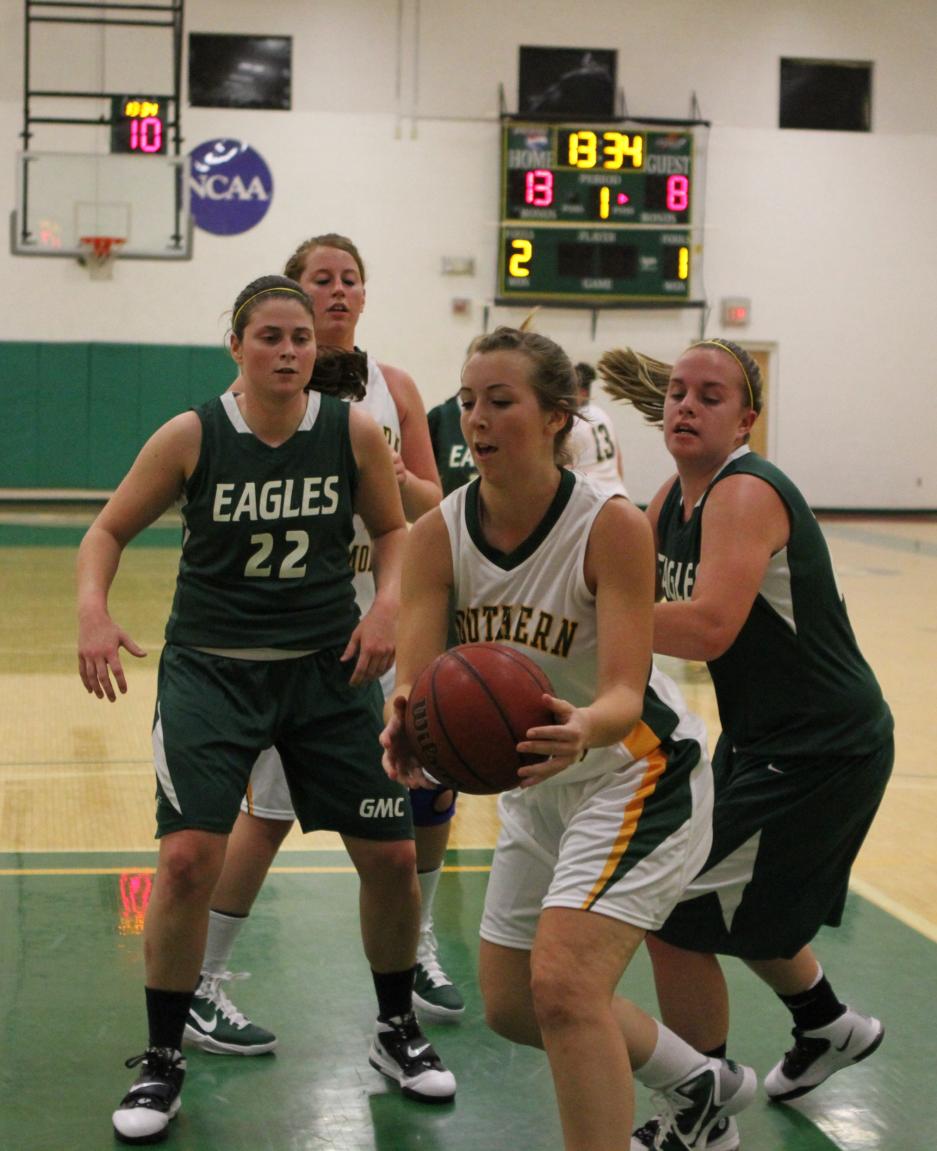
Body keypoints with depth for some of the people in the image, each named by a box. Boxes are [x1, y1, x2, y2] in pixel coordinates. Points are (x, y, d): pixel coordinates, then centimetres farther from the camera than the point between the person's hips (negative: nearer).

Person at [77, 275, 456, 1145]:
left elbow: (392, 529, 8)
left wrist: (386, 603, -11)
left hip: (329, 667, 2)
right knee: (187, 859, -14)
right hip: (211, 670, -2)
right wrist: (92, 610, -19)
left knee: (391, 855, 5)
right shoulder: (191, 437, -10)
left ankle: (396, 1031, 30)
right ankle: (162, 1062, 6)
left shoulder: (354, 432, -7)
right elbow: (109, 529, -1)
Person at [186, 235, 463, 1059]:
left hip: (384, 610, 5)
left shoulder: (394, 388, 7)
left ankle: (416, 949, 31)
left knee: (431, 782, 8)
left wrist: (394, 478, -14)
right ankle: (200, 989, 8)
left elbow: (432, 506, 6)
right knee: (272, 807, -5)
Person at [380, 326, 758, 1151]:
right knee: (510, 1006, 15)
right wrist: (406, 722, -44)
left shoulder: (612, 525, -25)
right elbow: (416, 675, -20)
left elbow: (626, 693, -31)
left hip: (636, 773, -7)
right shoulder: (439, 533, -12)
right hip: (537, 785, 7)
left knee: (563, 984, -23)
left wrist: (583, 729, -54)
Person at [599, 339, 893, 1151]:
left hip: (822, 753, -10)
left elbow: (709, 626, -39)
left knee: (680, 918, -7)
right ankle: (829, 1026, 52)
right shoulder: (676, 497, 4)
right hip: (765, 740, 10)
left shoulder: (745, 494, -24)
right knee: (739, 904, 27)